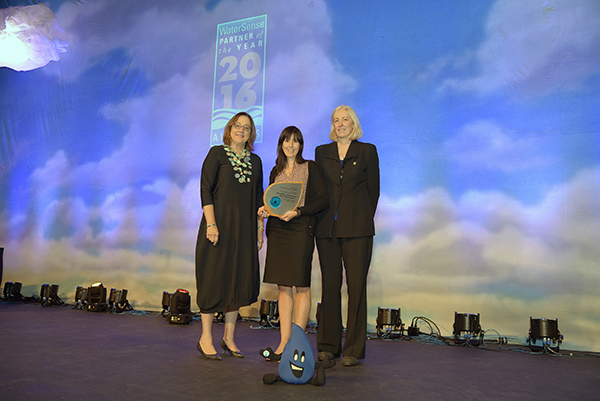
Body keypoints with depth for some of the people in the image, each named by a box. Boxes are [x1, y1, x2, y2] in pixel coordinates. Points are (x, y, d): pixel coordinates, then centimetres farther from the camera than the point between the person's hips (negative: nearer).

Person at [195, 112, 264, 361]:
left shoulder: (255, 161, 14)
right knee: (214, 278, -1)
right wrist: (211, 223, -16)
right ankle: (206, 338, 11)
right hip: (220, 224, -5)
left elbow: (258, 198, 15)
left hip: (244, 228, 5)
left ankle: (229, 338, 19)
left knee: (240, 280, 6)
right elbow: (205, 189, -7)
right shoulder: (217, 153, 1)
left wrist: (260, 229, 9)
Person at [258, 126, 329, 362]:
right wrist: (265, 210, 1)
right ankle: (284, 345, 10)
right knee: (283, 287, 5)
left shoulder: (310, 168, 3)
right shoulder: (276, 172, 18)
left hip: (300, 230, -5)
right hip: (277, 230, 5)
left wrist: (298, 212, -15)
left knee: (301, 286, -3)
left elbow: (323, 200, -4)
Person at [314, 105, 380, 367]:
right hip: (327, 227, 2)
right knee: (330, 285, 3)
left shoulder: (367, 151, 7)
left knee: (356, 285, -1)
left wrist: (364, 220, 4)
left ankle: (353, 350, 8)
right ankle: (328, 347, 11)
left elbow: (373, 190, 7)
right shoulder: (322, 152, 15)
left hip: (357, 228, -2)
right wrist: (321, 219, 6)